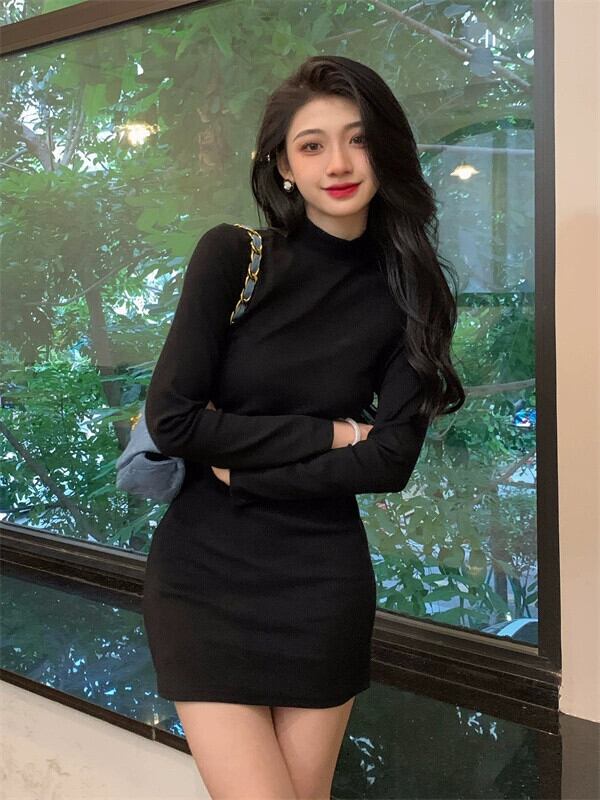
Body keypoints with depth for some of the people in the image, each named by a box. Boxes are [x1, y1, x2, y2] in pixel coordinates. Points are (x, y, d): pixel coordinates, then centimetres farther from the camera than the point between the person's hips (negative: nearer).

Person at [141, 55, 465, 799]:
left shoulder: (407, 291, -1)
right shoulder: (231, 256, -7)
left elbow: (391, 461, -7)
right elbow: (170, 418, -14)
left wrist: (244, 465, -13)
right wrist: (328, 435, -12)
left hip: (324, 582, 2)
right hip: (203, 572, -1)